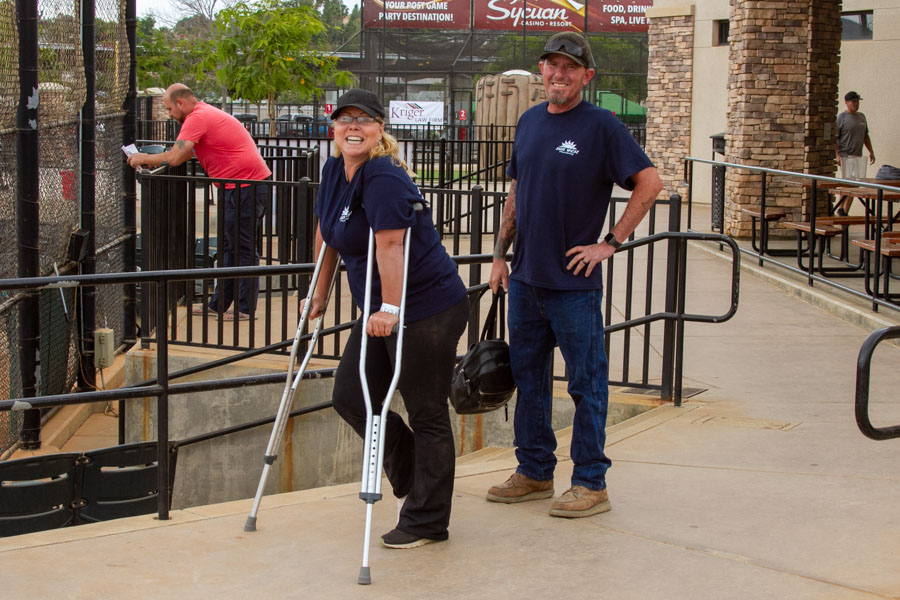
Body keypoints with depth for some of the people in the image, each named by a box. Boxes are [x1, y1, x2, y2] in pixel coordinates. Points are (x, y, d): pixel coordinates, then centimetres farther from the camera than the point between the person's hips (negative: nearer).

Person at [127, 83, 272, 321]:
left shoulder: (198, 118, -13)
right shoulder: (206, 114, 20)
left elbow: (174, 158, -20)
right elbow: (184, 153, 28)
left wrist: (145, 158, -4)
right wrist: (152, 161, 17)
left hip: (246, 188, -11)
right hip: (242, 188, 11)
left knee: (243, 248, -5)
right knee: (229, 247, 14)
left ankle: (246, 308, 0)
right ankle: (219, 303, 21)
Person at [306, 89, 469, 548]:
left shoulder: (384, 179, -19)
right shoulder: (334, 172, 9)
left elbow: (390, 246, -28)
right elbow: (327, 234, 20)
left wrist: (390, 310, -34)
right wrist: (320, 294, 24)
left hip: (430, 311, -10)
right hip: (380, 309, 10)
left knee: (426, 414, 0)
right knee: (350, 397, 10)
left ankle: (426, 521, 10)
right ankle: (411, 480, 28)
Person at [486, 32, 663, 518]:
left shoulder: (601, 126, -9)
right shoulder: (529, 122, 10)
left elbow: (649, 182, -11)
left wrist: (610, 243, -12)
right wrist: (500, 254, 14)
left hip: (574, 282, -7)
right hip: (526, 277, 7)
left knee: (586, 383, 1)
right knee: (528, 376, 13)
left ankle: (591, 483, 8)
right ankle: (534, 472, 26)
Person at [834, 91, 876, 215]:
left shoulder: (861, 117, 15)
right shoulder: (841, 117, -6)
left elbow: (865, 136, 24)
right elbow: (834, 138, -10)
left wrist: (871, 151, 16)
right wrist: (837, 155, -18)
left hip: (858, 157, 7)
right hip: (845, 156, -7)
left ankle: (845, 212, 10)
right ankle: (840, 209, 3)